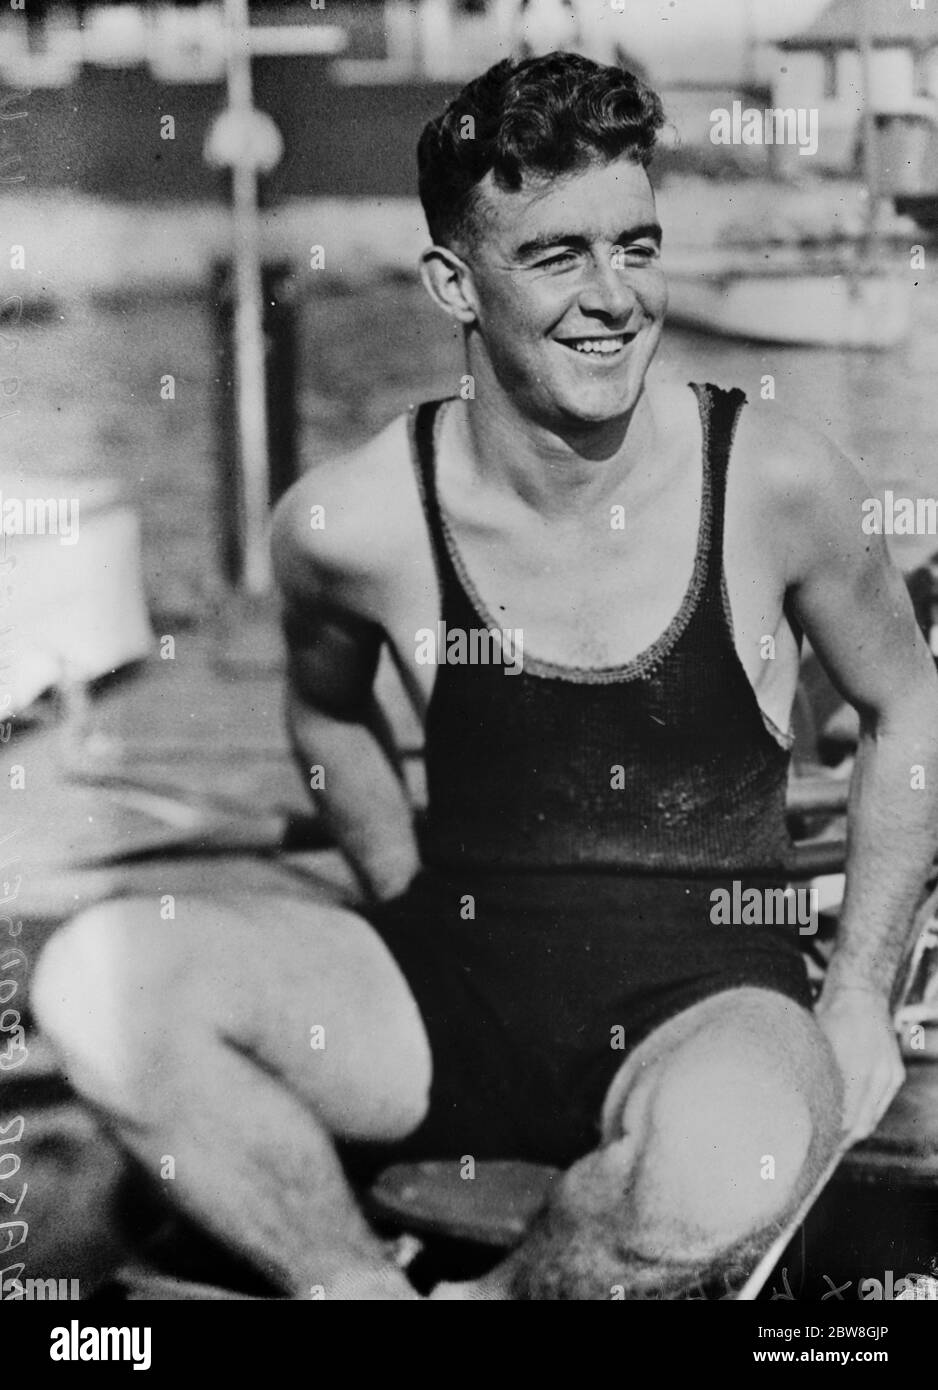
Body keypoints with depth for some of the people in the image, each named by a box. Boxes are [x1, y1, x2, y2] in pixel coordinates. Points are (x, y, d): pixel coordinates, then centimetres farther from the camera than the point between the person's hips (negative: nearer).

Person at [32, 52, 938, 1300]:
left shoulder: (774, 484, -11)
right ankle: (361, 1283, -5)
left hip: (711, 998, -1)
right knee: (101, 979, -23)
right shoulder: (350, 523, -9)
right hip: (459, 984, 1)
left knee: (730, 1162, -38)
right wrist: (421, 926, 8)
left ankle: (495, 1298, -4)